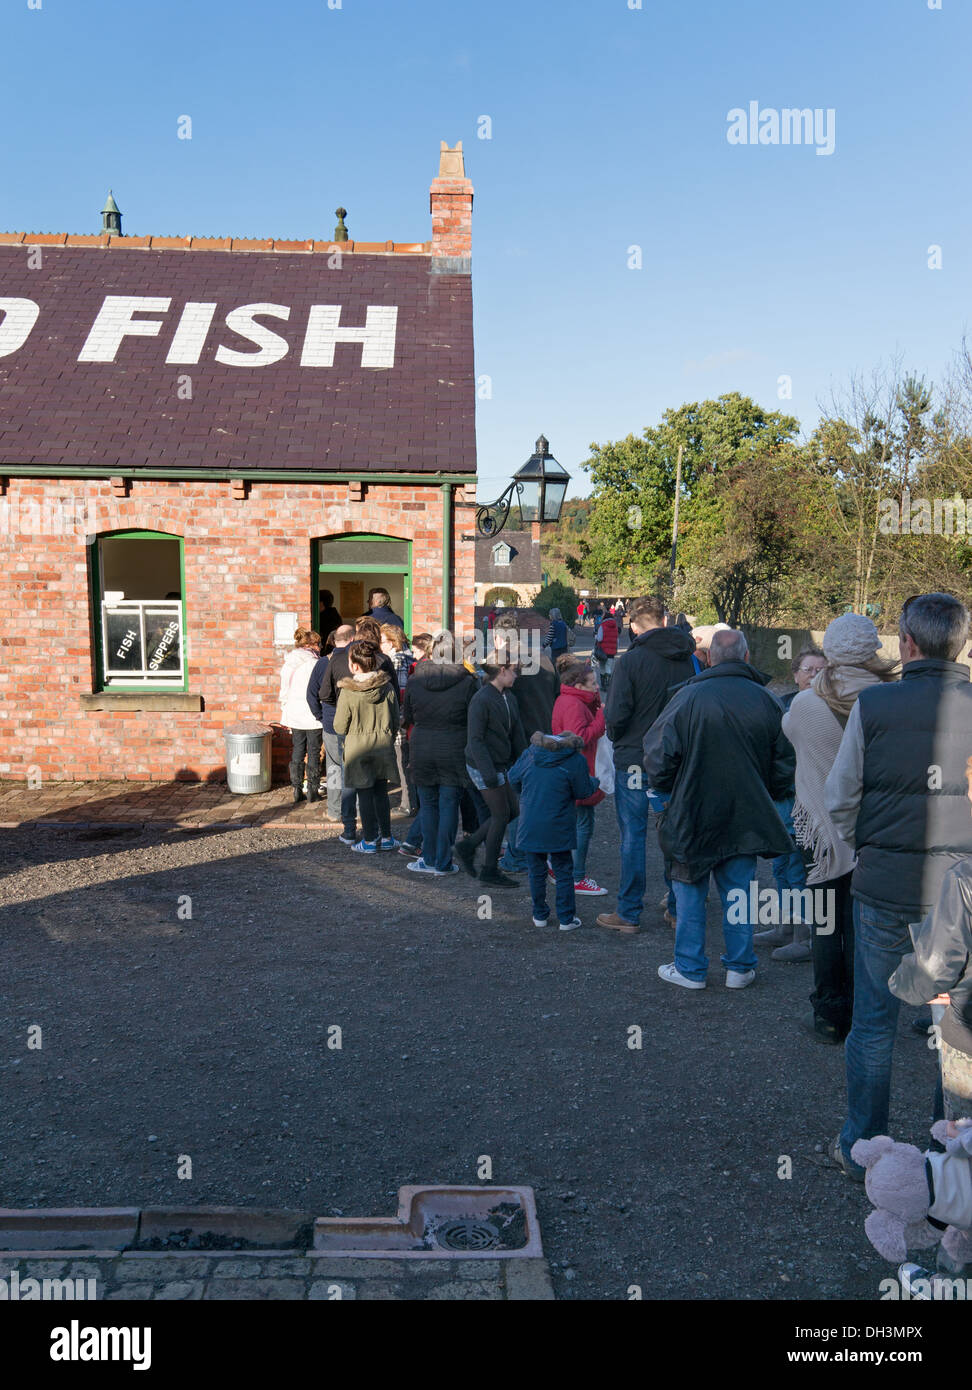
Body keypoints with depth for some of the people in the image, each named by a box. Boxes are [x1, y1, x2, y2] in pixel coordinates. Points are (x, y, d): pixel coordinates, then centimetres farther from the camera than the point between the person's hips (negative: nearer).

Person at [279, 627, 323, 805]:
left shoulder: (288, 664, 6)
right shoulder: (315, 664, -12)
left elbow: (284, 692, 10)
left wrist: (285, 712, 18)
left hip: (294, 715, 5)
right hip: (312, 715, -5)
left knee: (297, 752, 11)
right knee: (314, 753, 4)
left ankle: (297, 790, 12)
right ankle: (313, 791, 7)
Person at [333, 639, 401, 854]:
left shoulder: (348, 693, -16)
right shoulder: (388, 687, -5)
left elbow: (340, 727, -9)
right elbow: (396, 721, 4)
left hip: (358, 747, -3)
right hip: (384, 745, 3)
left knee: (365, 794, 6)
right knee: (381, 792, 15)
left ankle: (369, 841, 12)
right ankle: (386, 837, 19)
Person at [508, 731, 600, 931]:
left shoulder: (530, 752, 3)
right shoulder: (575, 759, -8)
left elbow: (514, 779, 11)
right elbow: (583, 792, -2)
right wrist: (595, 782, 20)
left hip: (531, 824, 3)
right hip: (559, 827, -3)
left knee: (537, 870, 15)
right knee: (564, 871, 10)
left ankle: (540, 915, 23)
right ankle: (566, 919, 13)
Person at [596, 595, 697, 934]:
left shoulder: (632, 660, -13)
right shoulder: (688, 660, 1)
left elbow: (616, 715, -16)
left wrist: (616, 738, 5)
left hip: (634, 760, -4)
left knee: (633, 836, 3)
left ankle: (629, 913, 8)